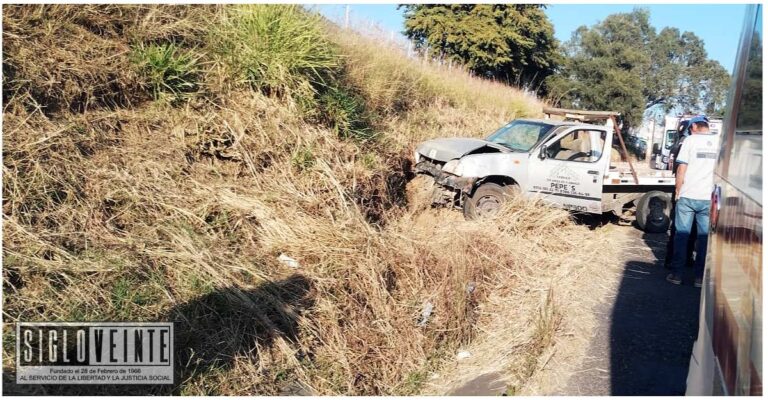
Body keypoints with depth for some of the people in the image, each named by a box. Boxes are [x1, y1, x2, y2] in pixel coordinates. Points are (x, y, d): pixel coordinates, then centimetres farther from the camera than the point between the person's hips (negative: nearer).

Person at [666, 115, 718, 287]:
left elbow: (681, 169, -7)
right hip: (710, 198, 2)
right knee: (704, 237, 9)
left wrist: (677, 191, 3)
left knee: (682, 234, 6)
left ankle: (677, 274, 9)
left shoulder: (691, 140, -3)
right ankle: (699, 277, 12)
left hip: (687, 196, -2)